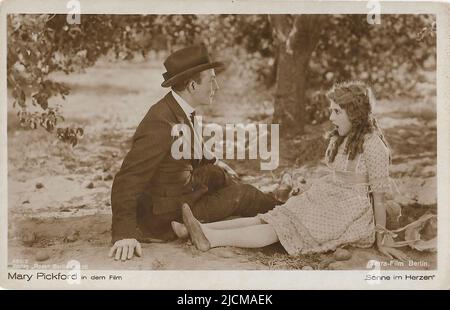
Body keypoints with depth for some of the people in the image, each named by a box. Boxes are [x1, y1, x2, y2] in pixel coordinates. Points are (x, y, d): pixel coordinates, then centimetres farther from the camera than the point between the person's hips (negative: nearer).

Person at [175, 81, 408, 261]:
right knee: (271, 218, -10)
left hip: (350, 216, -7)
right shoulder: (339, 139, 13)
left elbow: (378, 198, -10)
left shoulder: (372, 145, -13)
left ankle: (210, 238, -31)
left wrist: (380, 241, -6)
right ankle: (202, 229, -22)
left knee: (281, 228, -20)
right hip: (328, 203, 8)